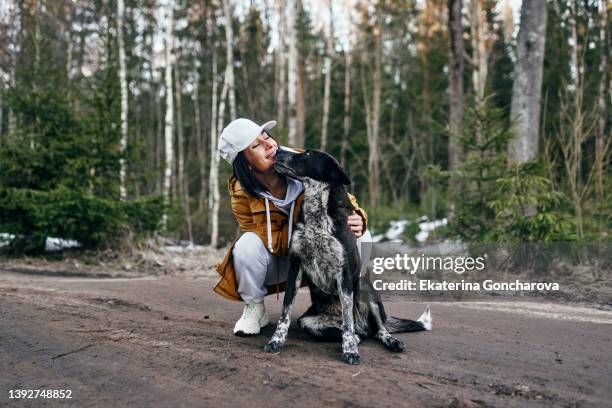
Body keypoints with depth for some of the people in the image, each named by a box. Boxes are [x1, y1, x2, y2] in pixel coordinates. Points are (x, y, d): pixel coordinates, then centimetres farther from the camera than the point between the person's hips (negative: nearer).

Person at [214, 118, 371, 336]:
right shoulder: (242, 195, -21)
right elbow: (266, 238, -21)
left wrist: (357, 219, -37)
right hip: (275, 264, -1)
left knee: (361, 239, -24)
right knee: (248, 245, -33)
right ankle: (254, 309, -6)